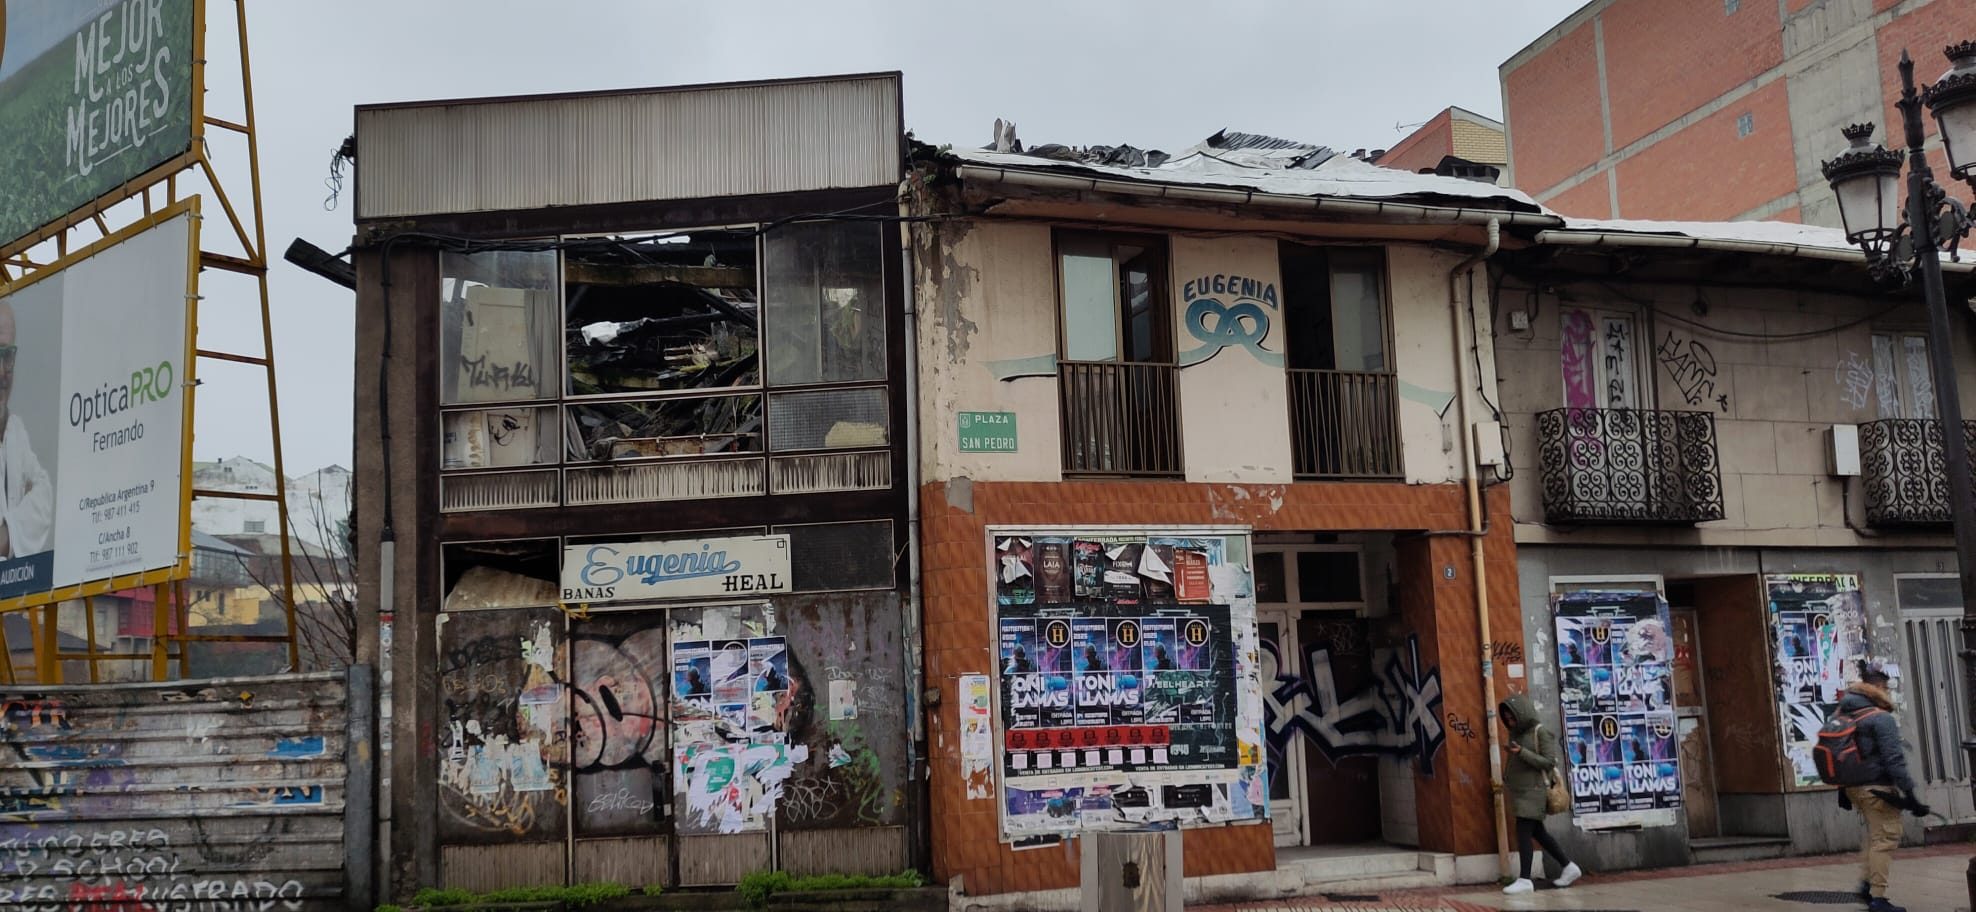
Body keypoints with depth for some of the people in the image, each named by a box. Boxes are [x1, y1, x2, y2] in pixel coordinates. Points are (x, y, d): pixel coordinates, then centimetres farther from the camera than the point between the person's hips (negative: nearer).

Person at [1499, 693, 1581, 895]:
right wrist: (1506, 780, 11)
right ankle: (1569, 868, 24)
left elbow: (1548, 763, -16)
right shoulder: (1515, 733, 10)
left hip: (1533, 791, -8)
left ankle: (1524, 880, -8)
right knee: (1538, 833, 13)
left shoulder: (1541, 732, -12)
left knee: (1523, 834, -10)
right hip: (1519, 791, 8)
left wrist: (1522, 752, -27)